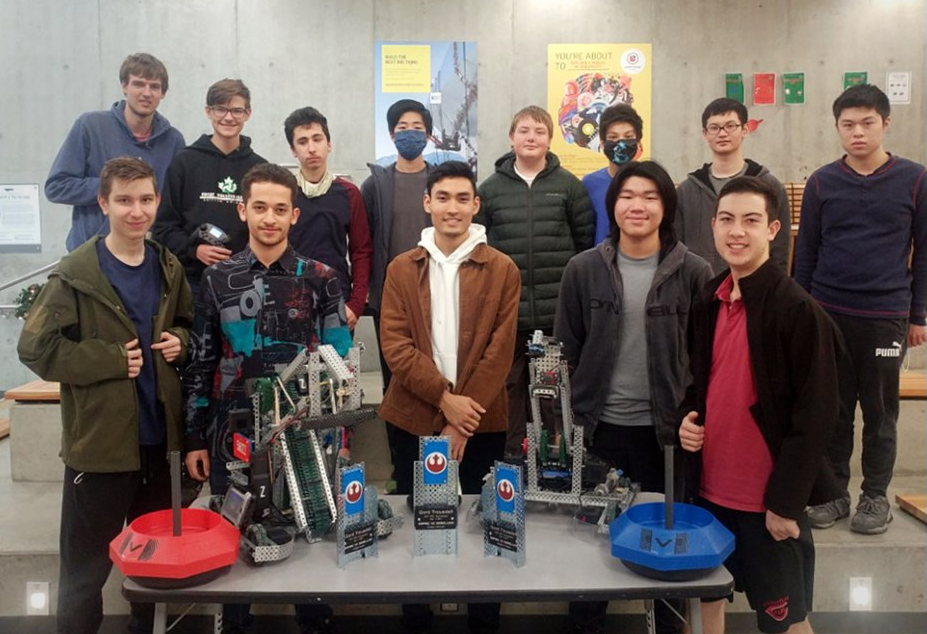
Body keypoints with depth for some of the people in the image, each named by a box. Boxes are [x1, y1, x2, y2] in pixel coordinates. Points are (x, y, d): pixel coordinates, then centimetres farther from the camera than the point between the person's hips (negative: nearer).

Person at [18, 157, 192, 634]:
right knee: (86, 564, 9)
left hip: (160, 435, 5)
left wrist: (180, 341, -2)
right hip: (100, 440, -5)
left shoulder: (168, 268, 6)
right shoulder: (76, 273, -10)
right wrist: (111, 360, -17)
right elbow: (35, 348, -12)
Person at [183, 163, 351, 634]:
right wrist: (194, 438, 4)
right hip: (233, 435, 1)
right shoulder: (217, 280, 3)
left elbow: (339, 361, 1)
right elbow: (200, 364, 7)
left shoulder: (319, 279, 0)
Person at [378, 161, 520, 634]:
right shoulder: (401, 269, 5)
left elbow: (500, 349, -6)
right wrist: (444, 398, -15)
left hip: (481, 420, -1)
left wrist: (463, 420, -12)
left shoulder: (502, 269, 0)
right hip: (413, 415, 2)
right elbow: (394, 344, -4)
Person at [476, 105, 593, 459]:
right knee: (511, 385, 9)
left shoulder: (569, 186, 5)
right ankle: (513, 455, 20)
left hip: (559, 311, 0)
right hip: (506, 310, 1)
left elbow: (586, 242, 5)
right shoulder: (490, 188, 6)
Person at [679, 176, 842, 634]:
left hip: (767, 498, -6)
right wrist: (687, 419, -4)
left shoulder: (798, 310, -16)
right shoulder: (708, 303, 4)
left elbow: (815, 414, -16)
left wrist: (786, 501, -16)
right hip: (709, 488, 6)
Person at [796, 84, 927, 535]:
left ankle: (876, 496, 24)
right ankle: (833, 490, 23)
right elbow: (805, 251, 6)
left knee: (880, 412, 10)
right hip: (828, 314, 1)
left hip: (887, 318, -1)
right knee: (833, 409, 10)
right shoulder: (821, 182, 2)